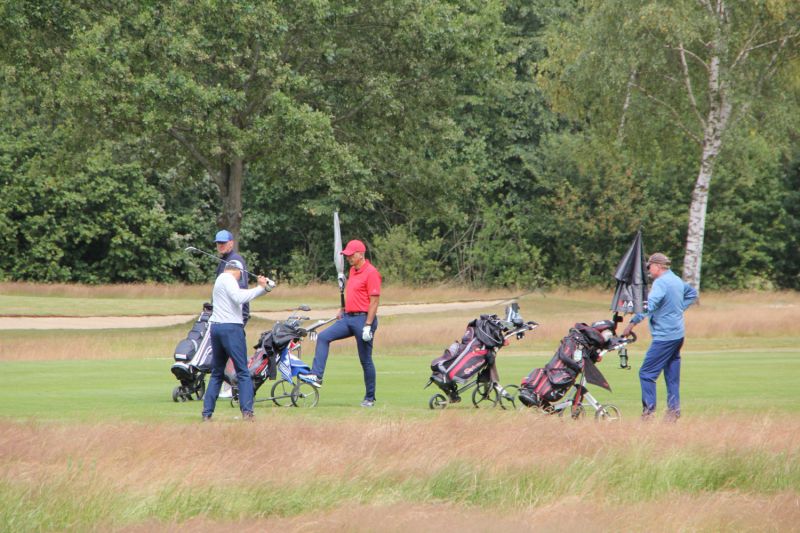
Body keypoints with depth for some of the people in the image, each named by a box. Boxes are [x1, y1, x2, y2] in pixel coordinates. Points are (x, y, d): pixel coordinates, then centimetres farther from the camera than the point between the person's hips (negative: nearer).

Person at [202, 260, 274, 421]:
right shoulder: (228, 279, -5)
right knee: (243, 373, -7)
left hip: (216, 327, 8)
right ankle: (247, 411, -16)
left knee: (216, 373, 13)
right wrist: (260, 288, -13)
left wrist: (263, 288, 7)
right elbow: (239, 298, -21)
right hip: (231, 327, -8)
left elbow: (243, 295, 18)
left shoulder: (220, 279, 22)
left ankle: (207, 413, 7)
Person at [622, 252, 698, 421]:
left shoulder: (661, 282, -15)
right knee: (672, 375, 12)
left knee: (647, 373, -7)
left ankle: (648, 411, -9)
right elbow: (692, 293, 32)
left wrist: (632, 323, -31)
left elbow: (650, 305, -29)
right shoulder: (678, 281, 14)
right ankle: (673, 411, 12)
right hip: (678, 335, 10)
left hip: (664, 336, -10)